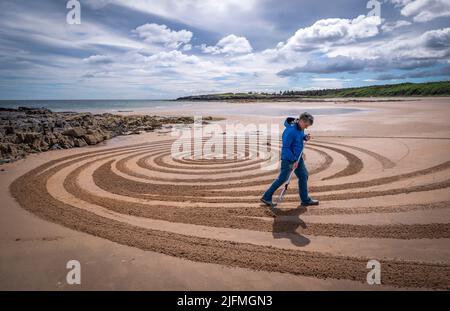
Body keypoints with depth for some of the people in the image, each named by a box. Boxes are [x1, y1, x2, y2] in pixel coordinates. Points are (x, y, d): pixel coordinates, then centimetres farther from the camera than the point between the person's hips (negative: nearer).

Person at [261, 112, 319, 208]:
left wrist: (305, 138, -2)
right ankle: (266, 197, 10)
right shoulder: (290, 131, -26)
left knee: (304, 175, 11)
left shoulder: (300, 128, 1)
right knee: (282, 178, -2)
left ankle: (305, 200, 24)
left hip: (297, 157, 9)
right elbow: (285, 148, -24)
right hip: (288, 158, -9)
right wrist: (294, 160, -21)